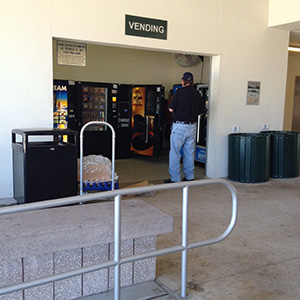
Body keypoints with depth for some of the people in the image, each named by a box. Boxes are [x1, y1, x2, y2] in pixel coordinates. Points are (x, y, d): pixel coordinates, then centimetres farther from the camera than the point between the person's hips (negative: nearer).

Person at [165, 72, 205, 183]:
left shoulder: (179, 92, -8)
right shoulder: (197, 94, 6)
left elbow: (171, 109, -8)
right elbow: (201, 111, 11)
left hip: (179, 126, -5)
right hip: (192, 126, 5)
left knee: (175, 153, 1)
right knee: (189, 153, 13)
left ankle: (175, 179, 3)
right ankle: (189, 177, 20)